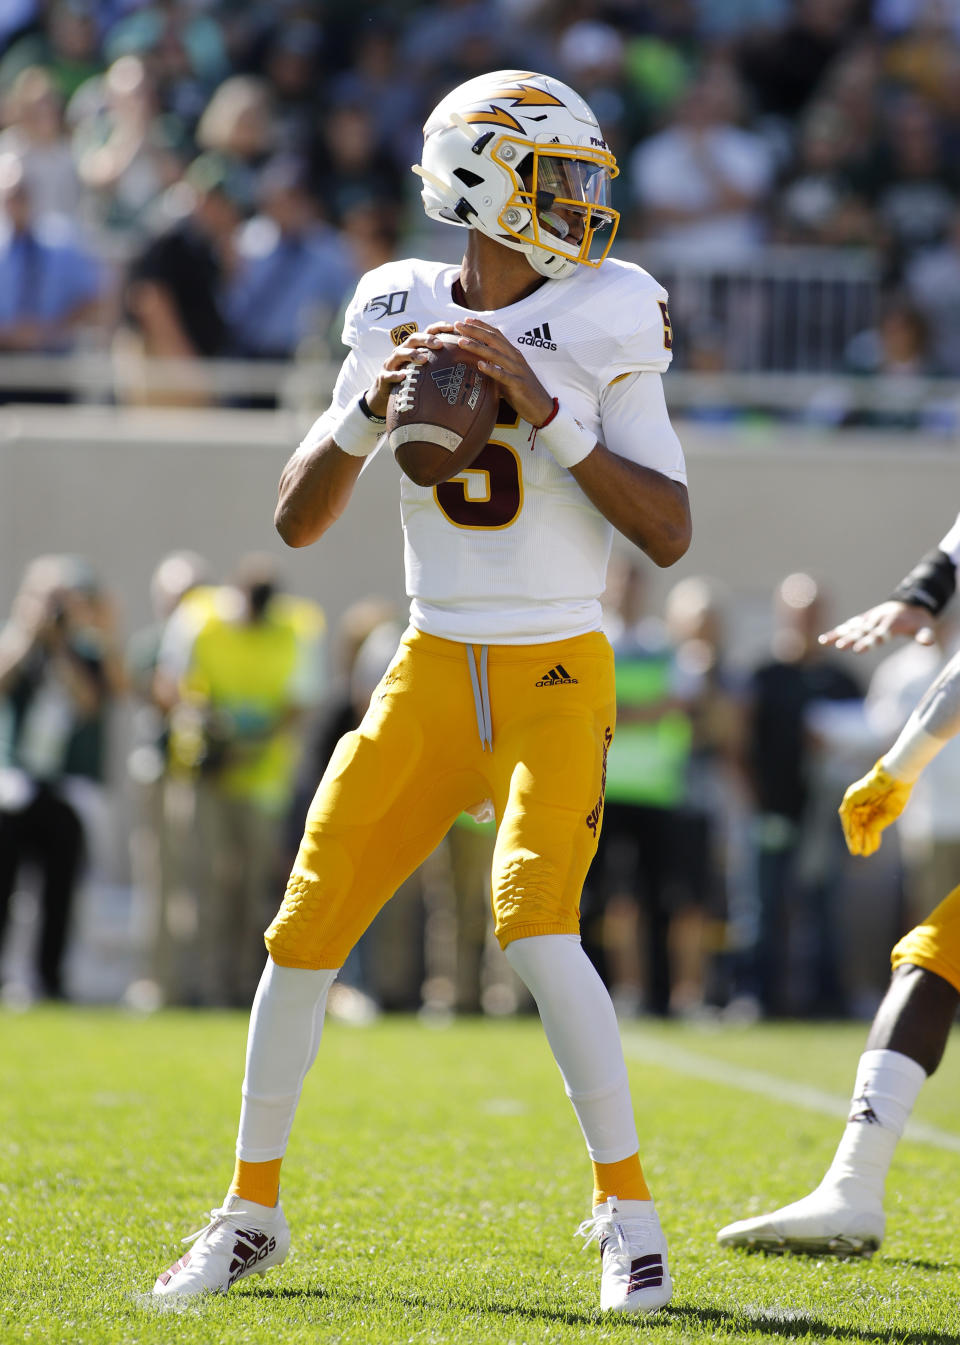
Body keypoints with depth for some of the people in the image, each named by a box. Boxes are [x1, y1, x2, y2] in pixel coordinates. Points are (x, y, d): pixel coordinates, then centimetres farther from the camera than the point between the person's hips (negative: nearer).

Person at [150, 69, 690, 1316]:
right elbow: (298, 521, 3)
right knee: (305, 930, 0)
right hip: (433, 674, 3)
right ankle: (253, 1211, 18)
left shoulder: (604, 319, -6)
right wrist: (367, 409, -14)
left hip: (557, 678, -3)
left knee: (534, 922, -22)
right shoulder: (399, 315, 2)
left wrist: (546, 411, -19)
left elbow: (669, 534, -10)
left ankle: (629, 1212, -7)